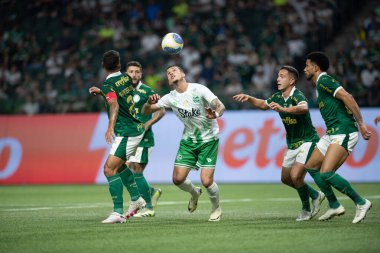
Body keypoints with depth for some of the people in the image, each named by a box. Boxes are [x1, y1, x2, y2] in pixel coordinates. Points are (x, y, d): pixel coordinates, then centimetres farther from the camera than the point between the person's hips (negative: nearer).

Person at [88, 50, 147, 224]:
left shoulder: (108, 85, -16)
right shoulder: (126, 79, 8)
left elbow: (114, 105, -34)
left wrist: (111, 126, -46)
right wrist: (101, 92, 24)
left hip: (126, 133, -9)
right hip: (136, 128, 9)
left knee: (109, 169, -15)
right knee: (118, 165, 26)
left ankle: (118, 213, -24)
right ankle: (136, 199, 34)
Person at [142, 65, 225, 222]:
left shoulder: (199, 90, -15)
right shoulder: (170, 98, -4)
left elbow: (220, 106, -20)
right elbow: (145, 112, -2)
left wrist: (215, 114, -44)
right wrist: (149, 103, -25)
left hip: (209, 139, -4)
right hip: (188, 139, 4)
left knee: (206, 180, -15)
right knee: (178, 179, -6)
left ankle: (216, 209, 14)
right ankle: (194, 193, 29)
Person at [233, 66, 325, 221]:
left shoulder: (297, 96, -23)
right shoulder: (278, 97, 3)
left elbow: (304, 108, -47)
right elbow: (263, 104, 24)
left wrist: (283, 109, -61)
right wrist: (248, 98, 7)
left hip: (307, 142, -9)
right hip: (292, 144, 9)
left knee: (296, 176, -21)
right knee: (285, 178, 14)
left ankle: (306, 209, 2)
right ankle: (315, 195, 33)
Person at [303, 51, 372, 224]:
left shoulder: (324, 80, -11)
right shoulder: (319, 84, 20)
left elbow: (347, 97, -20)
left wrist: (361, 124, -23)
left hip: (343, 133, -11)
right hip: (332, 133, 11)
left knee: (326, 173, -20)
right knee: (311, 167, 12)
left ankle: (361, 203, -9)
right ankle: (334, 206, 17)